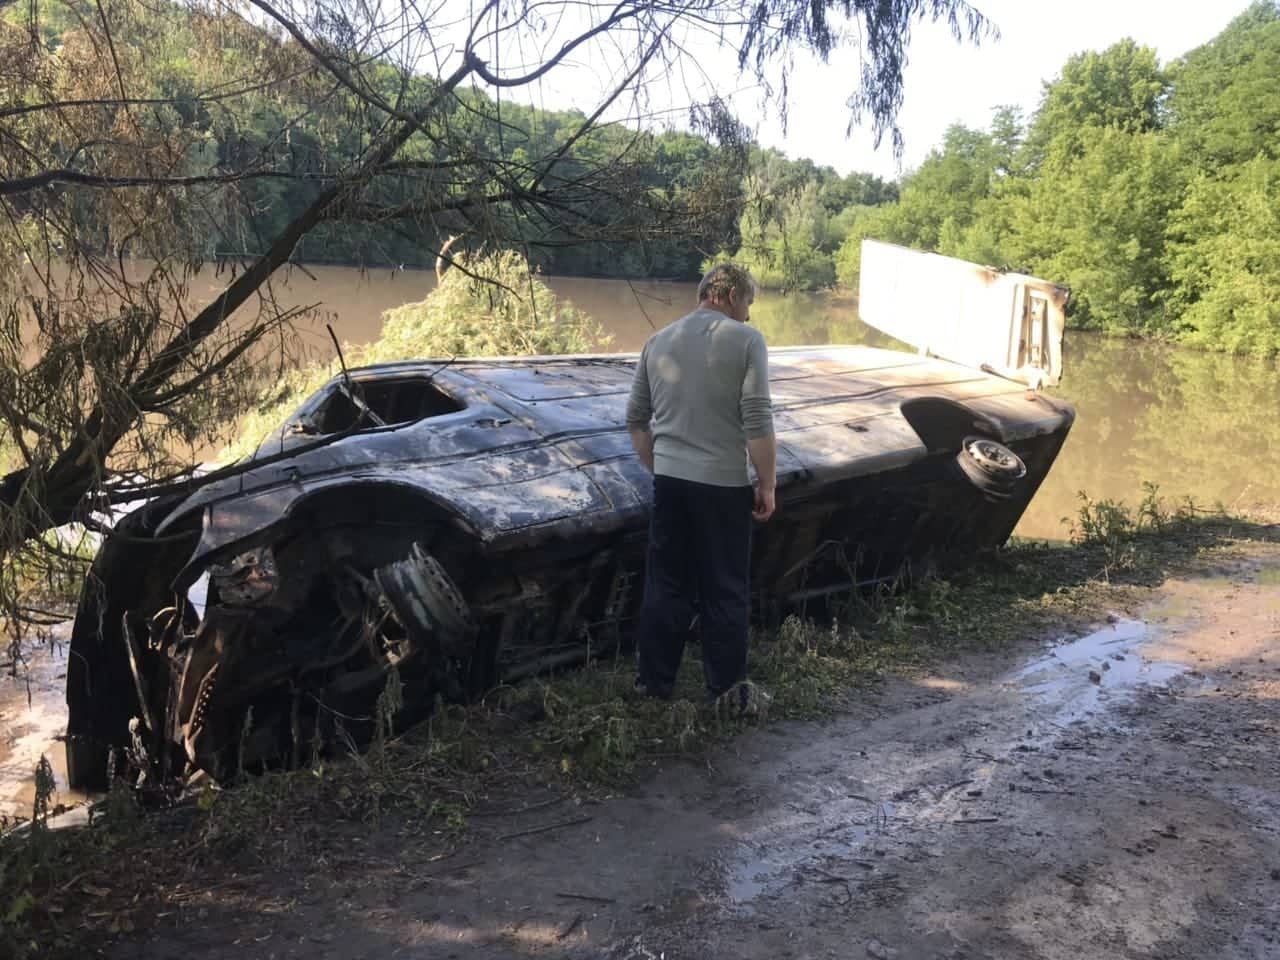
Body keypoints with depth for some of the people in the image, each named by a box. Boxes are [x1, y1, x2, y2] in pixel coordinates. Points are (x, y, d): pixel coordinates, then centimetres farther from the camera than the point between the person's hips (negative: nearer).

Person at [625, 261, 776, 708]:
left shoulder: (659, 340, 10)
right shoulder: (746, 339, -7)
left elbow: (636, 417, 14)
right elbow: (757, 422, -13)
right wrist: (767, 485, -5)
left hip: (669, 481, 5)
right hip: (723, 485, -5)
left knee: (666, 587, 14)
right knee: (725, 592, 7)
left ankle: (654, 685, 22)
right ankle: (725, 692, 16)